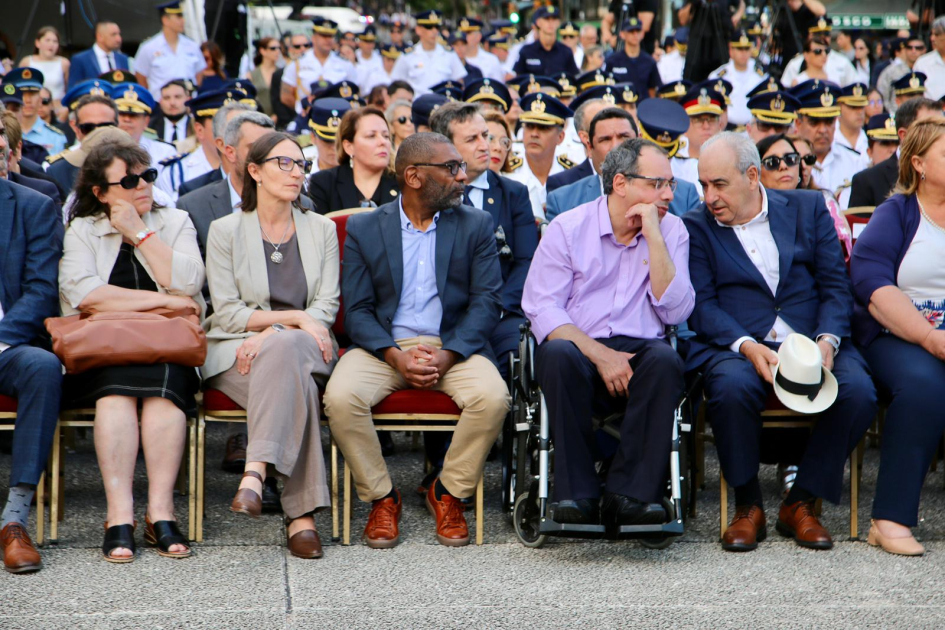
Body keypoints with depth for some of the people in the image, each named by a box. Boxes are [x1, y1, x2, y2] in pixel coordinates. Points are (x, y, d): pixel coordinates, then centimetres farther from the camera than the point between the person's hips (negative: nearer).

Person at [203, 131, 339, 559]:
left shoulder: (321, 230, 14)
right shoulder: (225, 231, 7)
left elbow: (327, 306, 3)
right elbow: (227, 313, -2)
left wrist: (272, 333, -14)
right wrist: (294, 317, -14)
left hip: (304, 347, 2)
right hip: (238, 349, -2)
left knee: (285, 349, -37)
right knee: (296, 383, -36)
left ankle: (256, 471, -45)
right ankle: (302, 513, -44)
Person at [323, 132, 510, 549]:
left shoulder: (476, 225, 9)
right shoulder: (364, 228, 7)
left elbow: (487, 301, 1)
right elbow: (357, 310, 1)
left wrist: (447, 355, -16)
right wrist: (396, 356, -17)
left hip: (455, 346, 0)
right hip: (385, 346, 0)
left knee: (492, 397, -30)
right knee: (340, 397, -29)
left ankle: (448, 493, -5)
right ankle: (380, 497, -7)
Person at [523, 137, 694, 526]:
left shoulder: (671, 231, 10)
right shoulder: (567, 228, 4)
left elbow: (676, 312, -2)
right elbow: (542, 310, -6)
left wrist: (654, 238, -7)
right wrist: (599, 354, -18)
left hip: (639, 351, 2)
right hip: (580, 351, -1)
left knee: (665, 359, -33)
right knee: (558, 353, -36)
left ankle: (629, 494, -32)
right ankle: (577, 493, -30)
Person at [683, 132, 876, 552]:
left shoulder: (808, 208, 12)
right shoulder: (696, 227, 8)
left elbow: (835, 285, 8)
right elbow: (702, 305, -2)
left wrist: (827, 341, -11)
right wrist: (746, 346, -19)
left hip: (812, 341, 2)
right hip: (736, 345, -2)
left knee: (858, 391, -27)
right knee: (732, 387, -36)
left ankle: (800, 505, -9)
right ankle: (748, 506, -14)